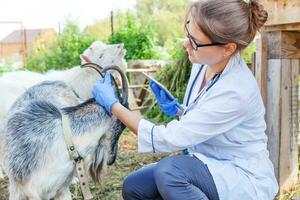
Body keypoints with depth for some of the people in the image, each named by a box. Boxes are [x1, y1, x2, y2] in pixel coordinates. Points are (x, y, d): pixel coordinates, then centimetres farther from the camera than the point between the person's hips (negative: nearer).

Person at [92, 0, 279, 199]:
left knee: (168, 170, -31)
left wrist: (113, 105, -21)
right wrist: (176, 109, -6)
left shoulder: (235, 91, -30)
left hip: (245, 177, -7)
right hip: (209, 166, 7)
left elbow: (170, 138, -26)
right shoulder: (204, 64, -5)